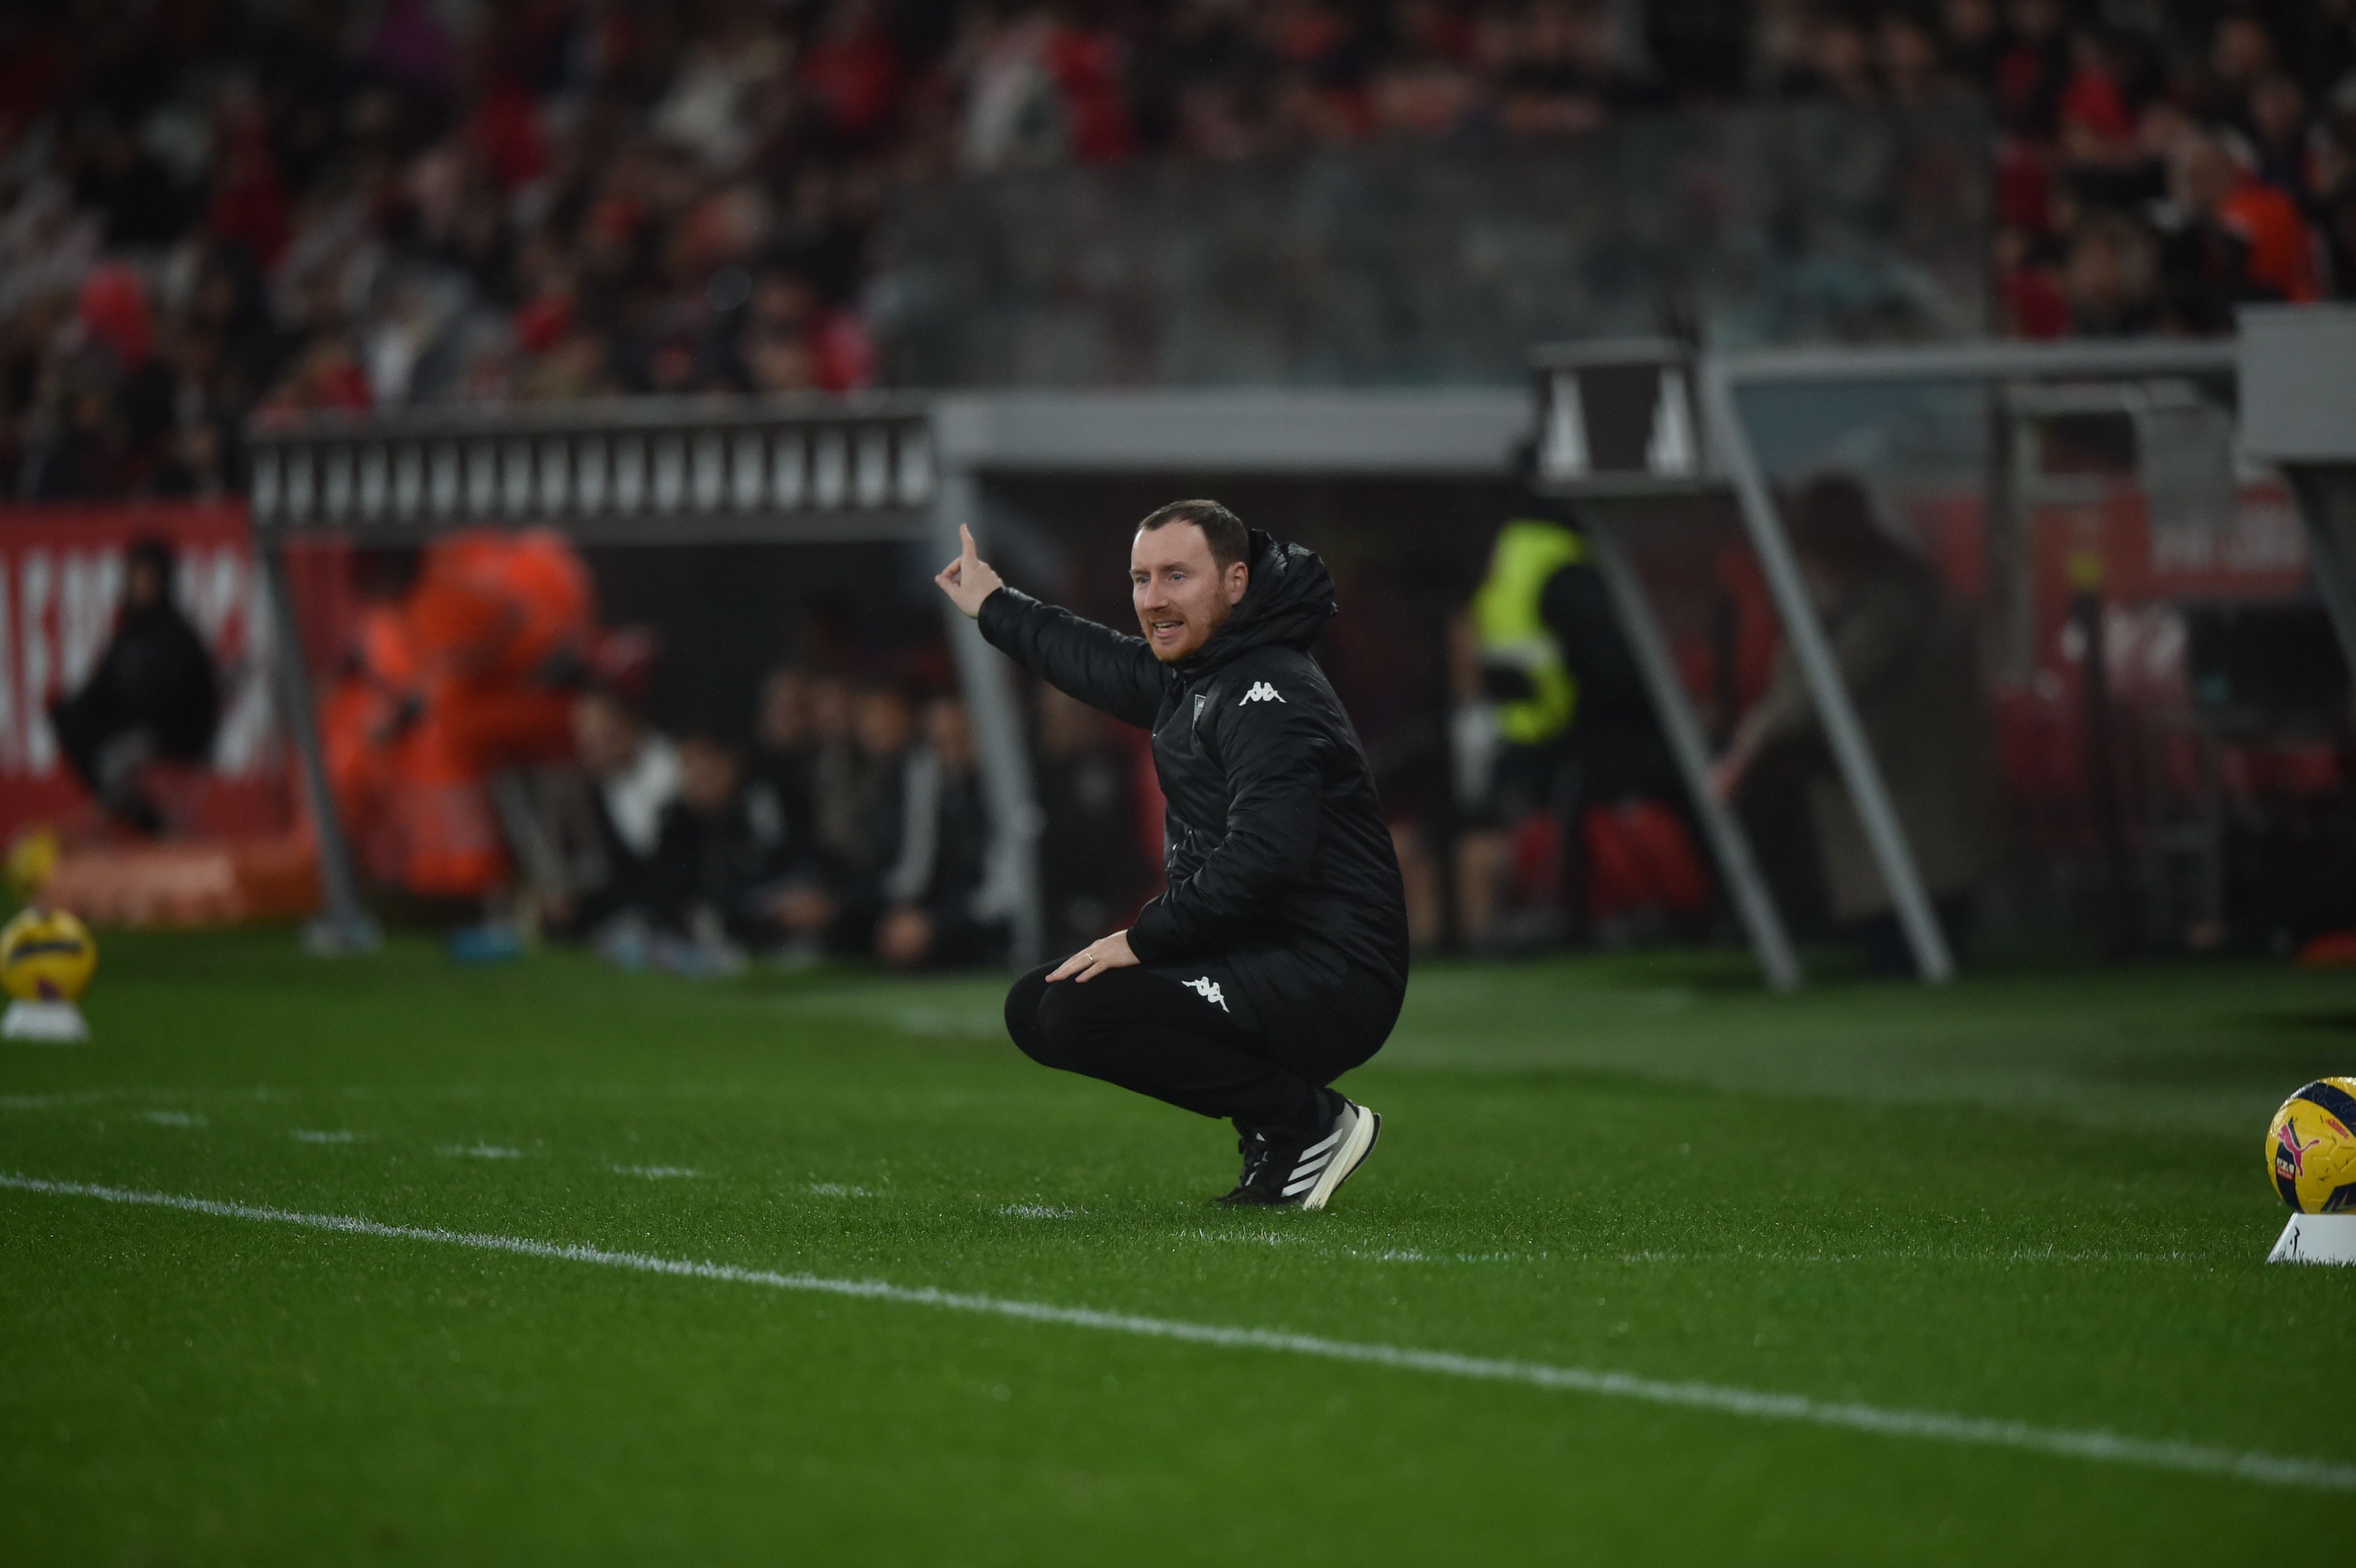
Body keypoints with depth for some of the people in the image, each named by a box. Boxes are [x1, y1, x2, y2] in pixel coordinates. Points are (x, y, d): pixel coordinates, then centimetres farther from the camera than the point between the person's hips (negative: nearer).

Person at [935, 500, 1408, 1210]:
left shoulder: (1269, 694, -17)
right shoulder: (1196, 678, 14)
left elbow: (1262, 856, -29)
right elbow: (1103, 666, 37)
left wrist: (1145, 938, -21)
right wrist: (995, 608, 50)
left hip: (1327, 984, -10)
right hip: (1263, 964, 10)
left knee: (1080, 1012, -23)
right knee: (1036, 1008, 10)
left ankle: (1310, 1121, -10)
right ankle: (1275, 1123, 8)